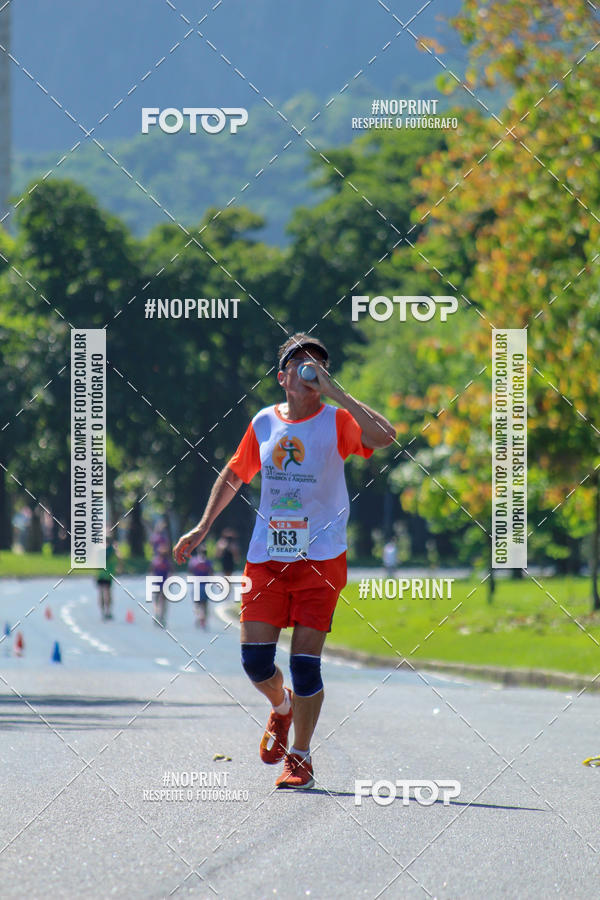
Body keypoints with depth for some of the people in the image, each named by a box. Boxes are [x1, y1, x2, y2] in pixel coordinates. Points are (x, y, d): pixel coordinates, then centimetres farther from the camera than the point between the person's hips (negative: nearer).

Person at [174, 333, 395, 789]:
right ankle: (282, 707, 32)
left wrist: (334, 391, -25)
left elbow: (384, 436, -26)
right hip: (266, 558, 3)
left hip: (320, 559, -3)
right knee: (255, 659, -3)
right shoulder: (265, 423, 7)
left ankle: (301, 758, 9)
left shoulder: (337, 422, -5)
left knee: (305, 661, -7)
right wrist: (202, 528, 21)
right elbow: (234, 476, 23)